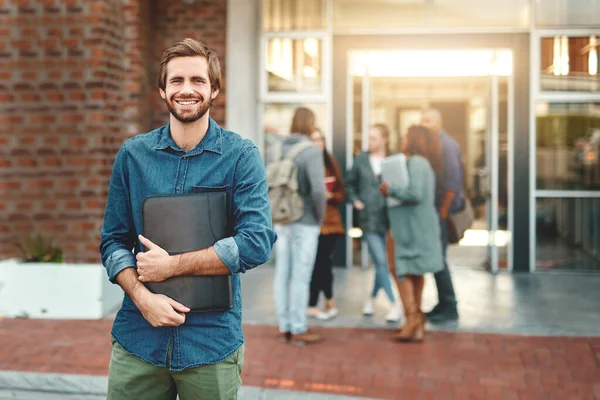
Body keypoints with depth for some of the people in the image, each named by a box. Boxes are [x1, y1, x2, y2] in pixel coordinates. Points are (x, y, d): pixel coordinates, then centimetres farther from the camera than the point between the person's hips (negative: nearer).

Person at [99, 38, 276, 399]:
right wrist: (142, 296, -13)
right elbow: (113, 241, 5)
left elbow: (257, 243, -13)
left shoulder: (242, 156, -4)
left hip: (213, 341, -2)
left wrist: (171, 265, -14)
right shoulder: (133, 155, 4)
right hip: (137, 340, 2)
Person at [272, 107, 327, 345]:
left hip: (281, 221, 6)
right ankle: (298, 330, 8)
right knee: (301, 276, 1)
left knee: (282, 274, 10)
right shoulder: (311, 151, -13)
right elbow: (318, 189, -21)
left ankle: (284, 327, 19)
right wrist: (320, 216, -6)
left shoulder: (278, 149, 5)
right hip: (305, 223, -6)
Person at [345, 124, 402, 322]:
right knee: (381, 261, -6)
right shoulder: (361, 159, 4)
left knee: (382, 262, 9)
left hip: (388, 217, 0)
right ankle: (394, 304, 0)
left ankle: (372, 298, 31)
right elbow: (350, 183, 15)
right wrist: (354, 200, 3)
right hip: (368, 217, 0)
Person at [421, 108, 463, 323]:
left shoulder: (447, 145, -13)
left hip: (442, 210, -9)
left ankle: (449, 308, 2)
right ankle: (444, 304, 20)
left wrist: (444, 211, -16)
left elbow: (452, 181, -20)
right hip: (433, 209, 9)